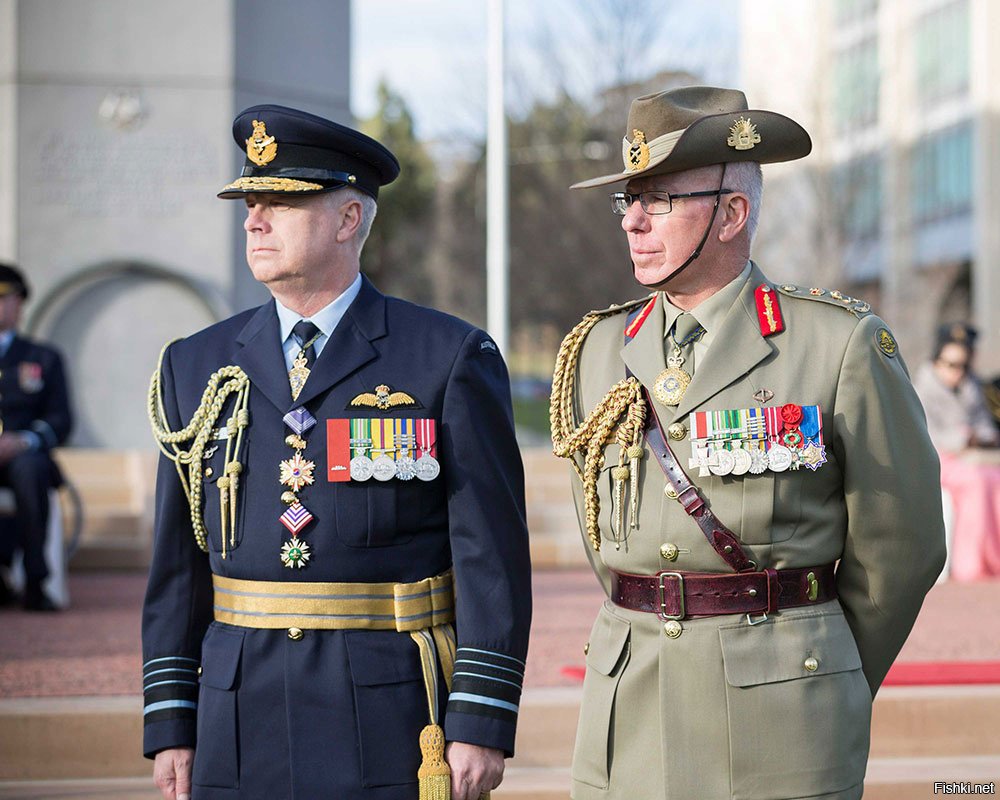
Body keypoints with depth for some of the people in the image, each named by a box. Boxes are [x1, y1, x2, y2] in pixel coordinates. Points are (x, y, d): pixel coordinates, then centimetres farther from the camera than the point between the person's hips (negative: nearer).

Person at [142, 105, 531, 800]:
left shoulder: (451, 360, -2)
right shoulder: (196, 367, 10)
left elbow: (491, 554, -6)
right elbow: (178, 561, 10)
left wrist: (482, 724, -11)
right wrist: (170, 725, 6)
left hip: (396, 726, -3)